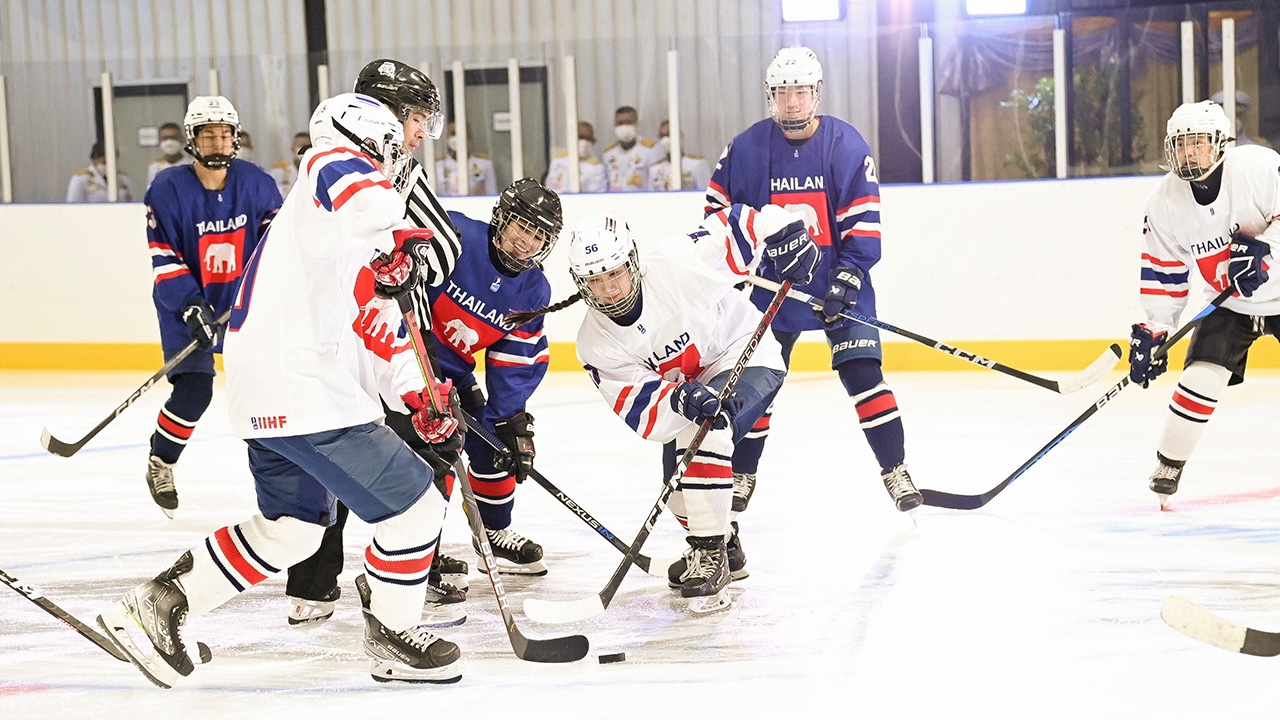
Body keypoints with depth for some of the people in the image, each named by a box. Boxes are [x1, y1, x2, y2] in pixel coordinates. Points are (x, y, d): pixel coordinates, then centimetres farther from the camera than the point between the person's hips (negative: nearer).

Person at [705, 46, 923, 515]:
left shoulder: (846, 145, -7)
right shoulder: (746, 148, -3)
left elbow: (864, 217, -8)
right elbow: (719, 206, 9)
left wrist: (849, 275, -17)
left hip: (838, 285, -2)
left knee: (861, 373, -11)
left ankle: (896, 473, -3)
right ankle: (741, 478, 22)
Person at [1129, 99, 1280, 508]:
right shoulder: (1165, 202, -8)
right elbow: (1161, 273, -3)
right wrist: (1152, 331, -7)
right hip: (1230, 304, 2)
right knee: (1201, 378, -13)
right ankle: (1167, 466, 2)